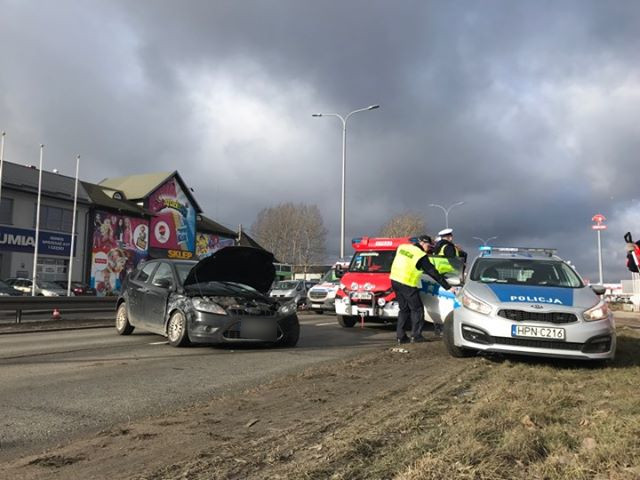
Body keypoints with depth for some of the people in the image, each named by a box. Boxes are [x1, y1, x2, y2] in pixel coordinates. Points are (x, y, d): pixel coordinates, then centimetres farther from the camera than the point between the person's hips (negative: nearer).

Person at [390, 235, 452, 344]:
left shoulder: (402, 247, 9)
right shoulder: (421, 256, -9)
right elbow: (433, 273, -8)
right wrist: (448, 287, -2)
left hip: (395, 280, 7)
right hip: (408, 285, -7)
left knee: (404, 309, 17)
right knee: (417, 309, 7)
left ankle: (400, 336, 15)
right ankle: (416, 336, 7)